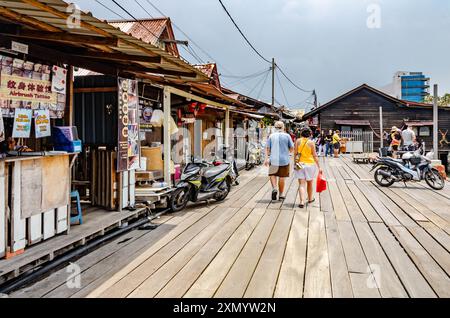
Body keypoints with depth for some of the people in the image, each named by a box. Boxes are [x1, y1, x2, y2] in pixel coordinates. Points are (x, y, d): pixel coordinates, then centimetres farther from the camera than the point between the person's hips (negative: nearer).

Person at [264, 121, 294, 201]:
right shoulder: (287, 136, -2)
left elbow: (267, 148, -3)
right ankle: (281, 194, 17)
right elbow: (292, 148, 1)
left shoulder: (271, 136, 1)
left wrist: (266, 158, -2)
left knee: (272, 175, 15)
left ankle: (274, 188, -8)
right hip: (284, 160, 0)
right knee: (282, 177, 9)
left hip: (274, 159, 0)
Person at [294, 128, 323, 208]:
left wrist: (295, 162, 12)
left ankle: (302, 201, -15)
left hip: (300, 164, 0)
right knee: (309, 183, 18)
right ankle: (310, 198, 37)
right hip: (310, 164, 0)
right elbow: (315, 156, -5)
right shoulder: (311, 142, -6)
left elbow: (295, 153, -1)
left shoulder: (298, 141, -2)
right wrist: (319, 167, -1)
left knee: (301, 184, -1)